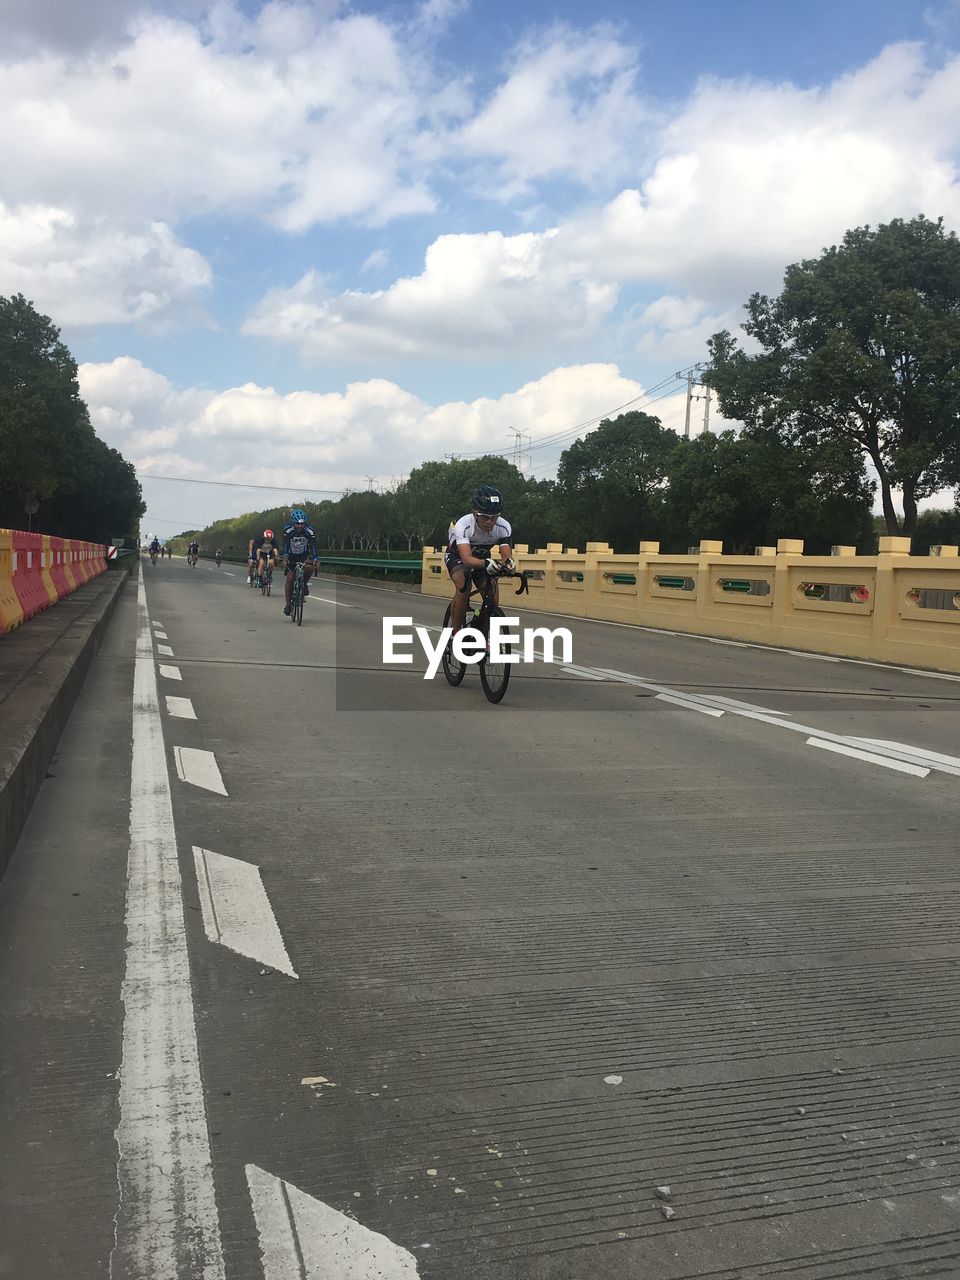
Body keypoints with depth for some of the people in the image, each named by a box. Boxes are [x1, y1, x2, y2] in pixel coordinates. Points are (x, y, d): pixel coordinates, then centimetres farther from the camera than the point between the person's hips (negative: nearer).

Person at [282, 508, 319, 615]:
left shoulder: (309, 530, -22)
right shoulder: (288, 529, -24)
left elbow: (313, 545, -28)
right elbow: (285, 544, -32)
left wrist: (315, 559, -42)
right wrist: (285, 557, -48)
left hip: (304, 554, 0)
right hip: (291, 556, 0)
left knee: (310, 567, -31)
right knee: (290, 578, -10)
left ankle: (304, 583, -1)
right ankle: (288, 604, 0)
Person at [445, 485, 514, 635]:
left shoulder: (504, 527, -28)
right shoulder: (463, 525, -38)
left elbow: (506, 554, -34)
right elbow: (467, 559, -48)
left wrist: (507, 562, -59)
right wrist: (485, 563, -68)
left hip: (483, 556, 3)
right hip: (457, 556, -3)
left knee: (492, 590, -19)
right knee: (463, 588, -31)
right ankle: (455, 632, -17)